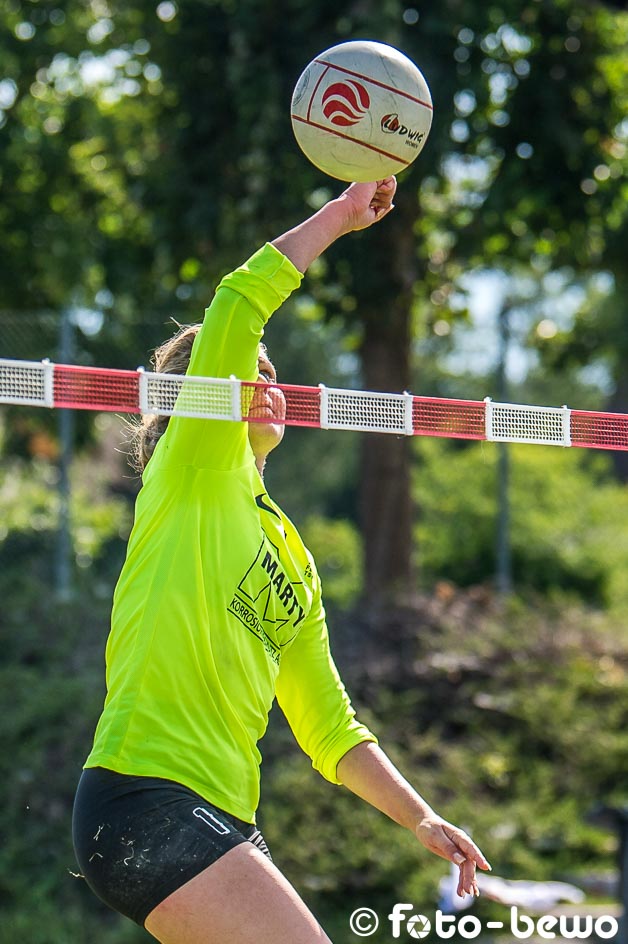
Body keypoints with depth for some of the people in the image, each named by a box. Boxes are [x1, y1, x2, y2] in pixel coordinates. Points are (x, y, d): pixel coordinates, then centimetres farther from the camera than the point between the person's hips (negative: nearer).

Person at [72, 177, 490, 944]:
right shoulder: (197, 470, 5)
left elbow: (328, 727, 26)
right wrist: (340, 214, 1)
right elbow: (237, 307, -7)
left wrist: (420, 818, 18)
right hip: (145, 799, -8)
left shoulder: (293, 556, 24)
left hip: (220, 820, 8)